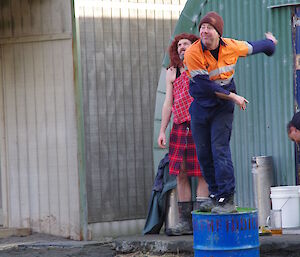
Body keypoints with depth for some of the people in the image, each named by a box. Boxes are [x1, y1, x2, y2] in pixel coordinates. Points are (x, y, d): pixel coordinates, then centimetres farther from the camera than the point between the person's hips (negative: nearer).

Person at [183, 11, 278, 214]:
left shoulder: (231, 47, -7)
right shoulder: (192, 53, -15)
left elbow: (252, 47, 17)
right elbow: (205, 85, -17)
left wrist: (269, 43, 37)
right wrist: (233, 97, -13)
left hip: (223, 107, -1)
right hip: (200, 106, 1)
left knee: (220, 149, -13)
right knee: (203, 152, 4)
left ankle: (227, 199, -14)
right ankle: (215, 195, 18)